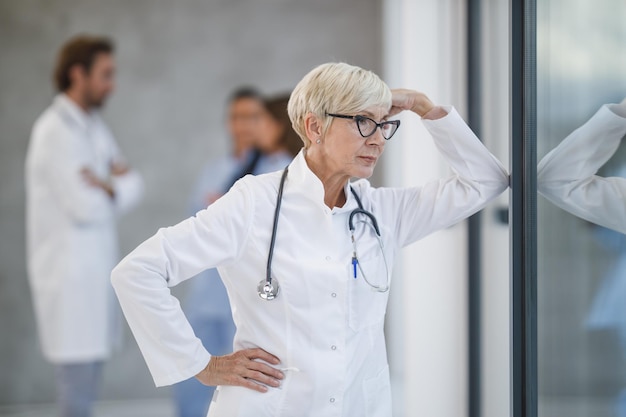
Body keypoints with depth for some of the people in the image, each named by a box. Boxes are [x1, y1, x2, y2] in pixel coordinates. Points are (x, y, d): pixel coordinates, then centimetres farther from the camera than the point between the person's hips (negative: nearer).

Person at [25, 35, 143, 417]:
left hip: (96, 267, 9)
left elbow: (134, 185, 9)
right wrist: (119, 187, -2)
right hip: (69, 273, -9)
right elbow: (86, 207, -21)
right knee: (78, 369, -7)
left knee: (93, 365, 10)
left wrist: (110, 186, -13)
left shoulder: (93, 126, 14)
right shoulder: (56, 132, -15)